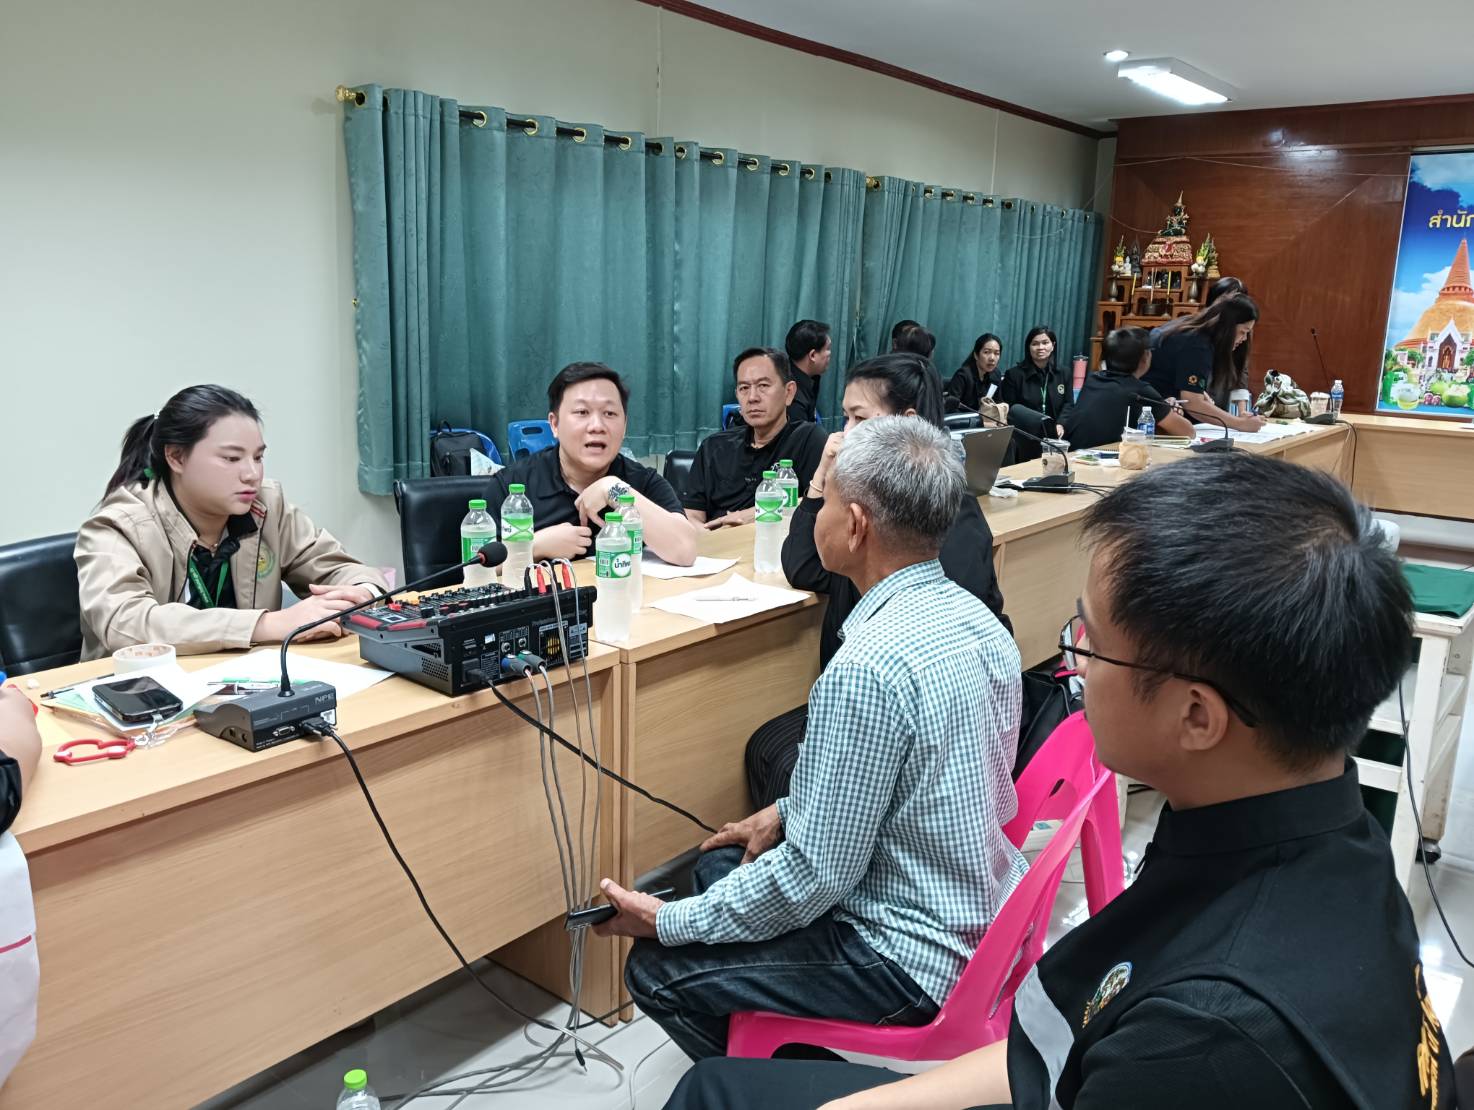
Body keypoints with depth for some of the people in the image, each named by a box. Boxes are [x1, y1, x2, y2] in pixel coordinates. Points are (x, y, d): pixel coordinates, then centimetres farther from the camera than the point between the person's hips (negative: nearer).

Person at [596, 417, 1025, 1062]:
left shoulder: (867, 670, -31)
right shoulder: (973, 616, -1)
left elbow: (817, 873, -25)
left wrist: (665, 921, -12)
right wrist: (791, 812, 12)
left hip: (916, 960, -9)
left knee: (659, 970, -2)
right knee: (721, 862, 19)